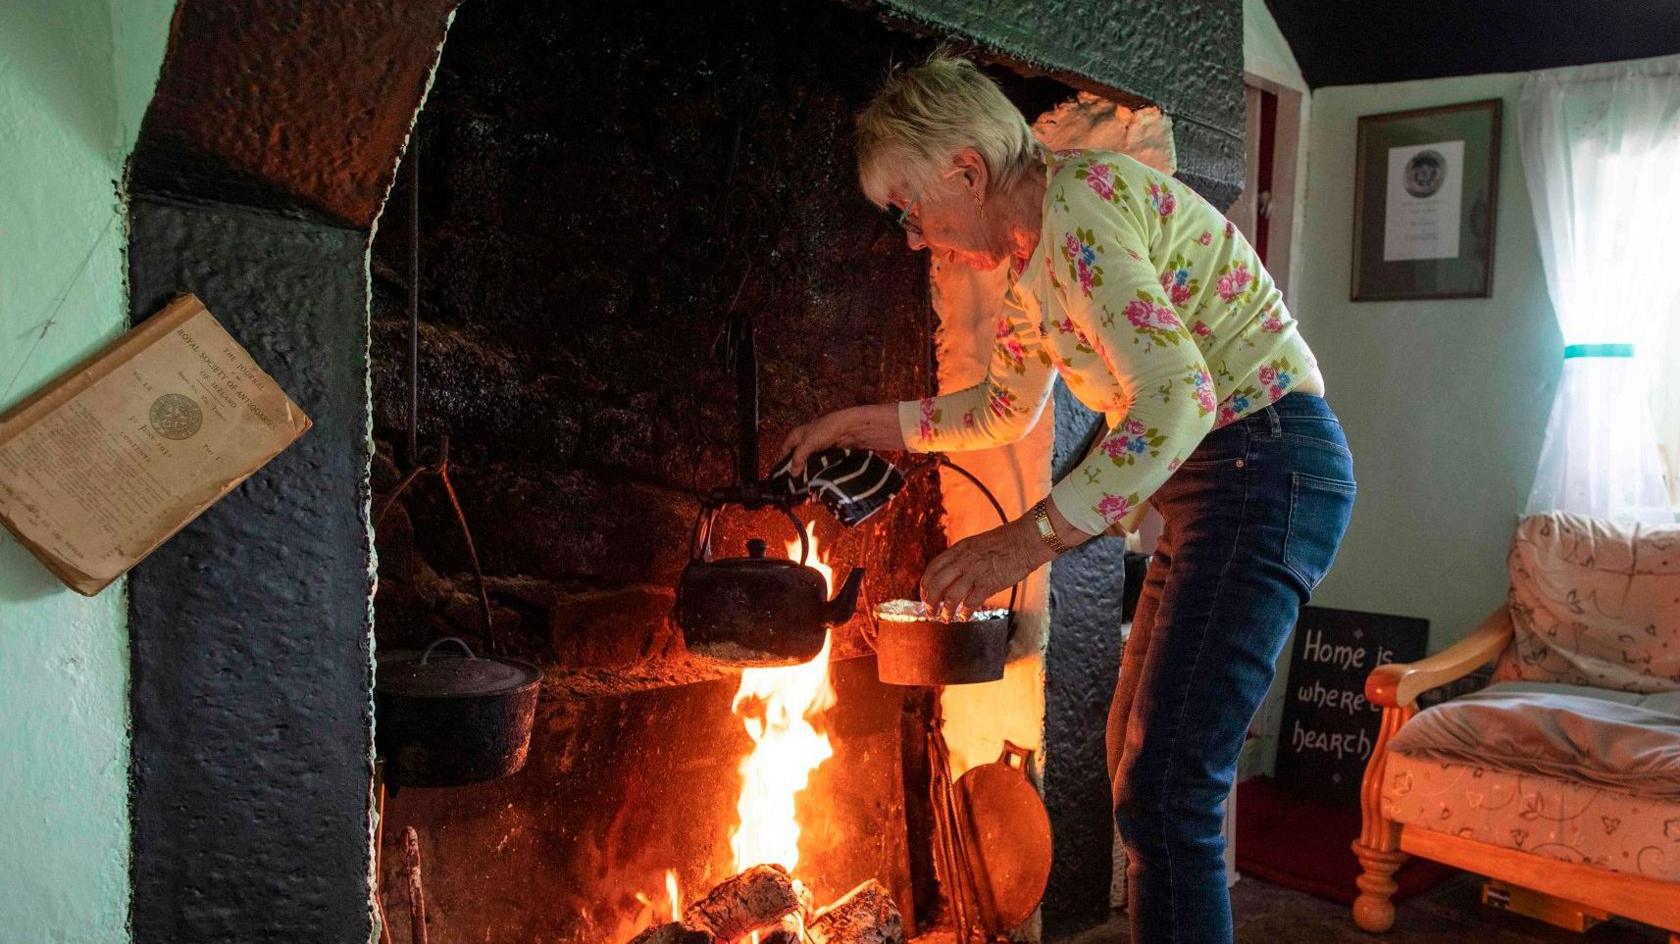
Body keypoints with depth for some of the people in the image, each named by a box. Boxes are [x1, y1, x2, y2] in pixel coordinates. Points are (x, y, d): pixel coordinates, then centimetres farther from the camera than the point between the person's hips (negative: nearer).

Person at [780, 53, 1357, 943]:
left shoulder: (1078, 203, -17)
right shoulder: (1028, 249, 13)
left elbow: (1177, 398, -27)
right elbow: (1005, 407, 27)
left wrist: (1031, 537, -29)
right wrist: (857, 422, 26)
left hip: (1266, 462, -10)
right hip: (1212, 481, 10)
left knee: (1164, 791, -12)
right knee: (1134, 750, 16)